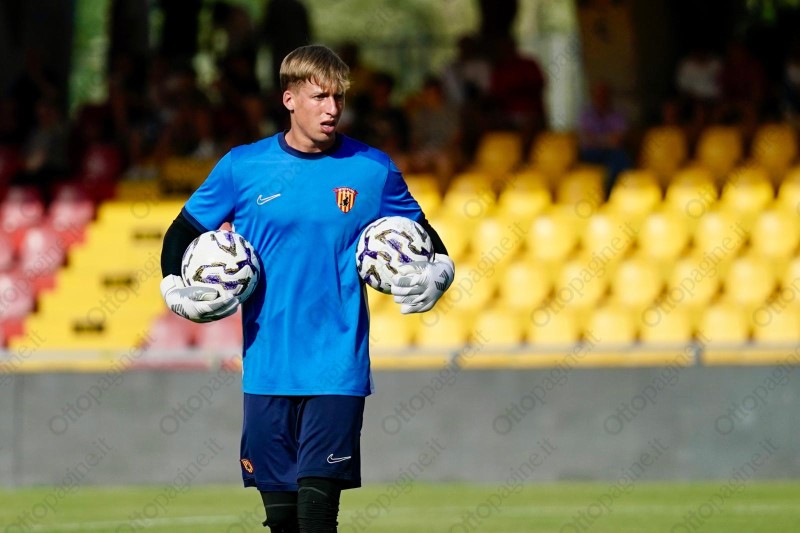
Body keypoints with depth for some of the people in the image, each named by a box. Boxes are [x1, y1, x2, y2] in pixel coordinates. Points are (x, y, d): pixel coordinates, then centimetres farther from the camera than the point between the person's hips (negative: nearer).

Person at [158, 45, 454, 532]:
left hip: (337, 368, -2)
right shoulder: (244, 167, 3)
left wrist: (435, 274, -8)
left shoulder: (373, 170, 2)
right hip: (267, 367, 2)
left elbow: (425, 239, 13)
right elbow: (182, 235, 13)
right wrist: (176, 290, -5)